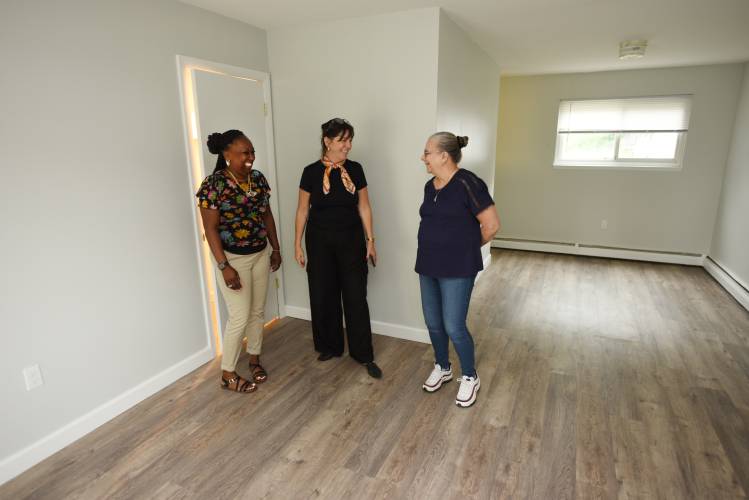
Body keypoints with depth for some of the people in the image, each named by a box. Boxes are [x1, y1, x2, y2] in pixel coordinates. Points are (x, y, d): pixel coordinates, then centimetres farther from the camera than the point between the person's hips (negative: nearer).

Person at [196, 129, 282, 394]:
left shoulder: (258, 178, 1)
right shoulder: (214, 184, -17)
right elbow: (210, 228, -17)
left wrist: (275, 248, 11)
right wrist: (224, 266, -20)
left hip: (261, 254, 6)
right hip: (233, 259, -6)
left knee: (258, 311, 15)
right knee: (240, 317, -2)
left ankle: (254, 358, 35)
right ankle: (227, 374, 18)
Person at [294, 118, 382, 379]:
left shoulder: (355, 169, 0)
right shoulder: (311, 172, -4)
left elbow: (364, 207, 4)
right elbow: (302, 210, 1)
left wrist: (370, 240, 1)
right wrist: (297, 244, 0)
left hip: (351, 240, 1)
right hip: (320, 241, 0)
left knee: (356, 297, 1)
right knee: (323, 296, 8)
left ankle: (364, 355, 14)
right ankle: (330, 346, 29)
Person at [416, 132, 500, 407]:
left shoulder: (467, 183, -15)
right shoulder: (430, 186, 8)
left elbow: (491, 225, -13)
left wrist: (468, 247, 1)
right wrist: (438, 246, 11)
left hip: (457, 269, -7)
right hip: (428, 265, 7)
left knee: (454, 327, -1)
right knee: (433, 323, 14)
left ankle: (470, 377, 23)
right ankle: (442, 368, 36)